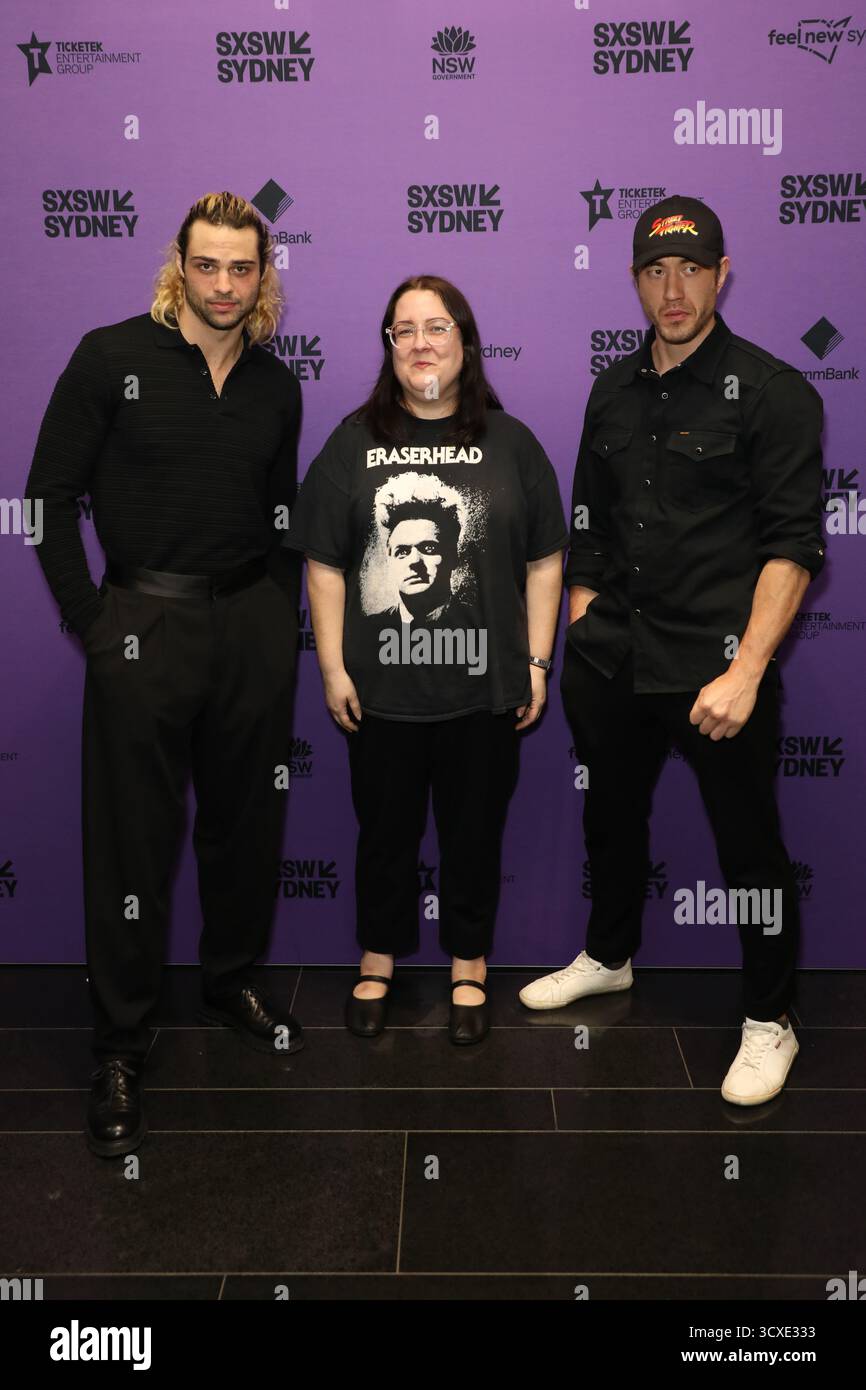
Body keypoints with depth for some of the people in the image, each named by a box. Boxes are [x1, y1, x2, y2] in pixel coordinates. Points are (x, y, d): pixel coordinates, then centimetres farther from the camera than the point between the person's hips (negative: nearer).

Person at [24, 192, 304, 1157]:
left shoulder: (277, 386, 10)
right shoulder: (113, 356, -3)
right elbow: (50, 495, -4)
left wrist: (283, 618, 9)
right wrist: (89, 621, -7)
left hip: (253, 624, 4)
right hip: (143, 623, -4)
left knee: (247, 822, 13)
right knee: (134, 840, 2)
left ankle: (232, 981, 35)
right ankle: (119, 1050, 16)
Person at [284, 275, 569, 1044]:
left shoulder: (510, 443, 2)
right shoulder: (355, 441, 2)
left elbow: (544, 562, 2)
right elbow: (325, 565, 1)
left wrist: (537, 663, -2)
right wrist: (333, 668, -3)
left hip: (483, 688, 0)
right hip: (382, 689, 1)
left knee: (475, 832, 13)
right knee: (385, 830, 15)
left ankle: (469, 967, 32)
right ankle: (378, 961, 35)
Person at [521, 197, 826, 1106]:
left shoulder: (771, 392, -5)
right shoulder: (614, 393, 11)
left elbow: (793, 546, -11)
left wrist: (746, 671, -19)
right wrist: (583, 639, 10)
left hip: (717, 665, -5)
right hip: (614, 663, 6)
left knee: (748, 844, 4)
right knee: (611, 817, 20)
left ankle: (770, 1022, 23)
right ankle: (609, 957, 44)